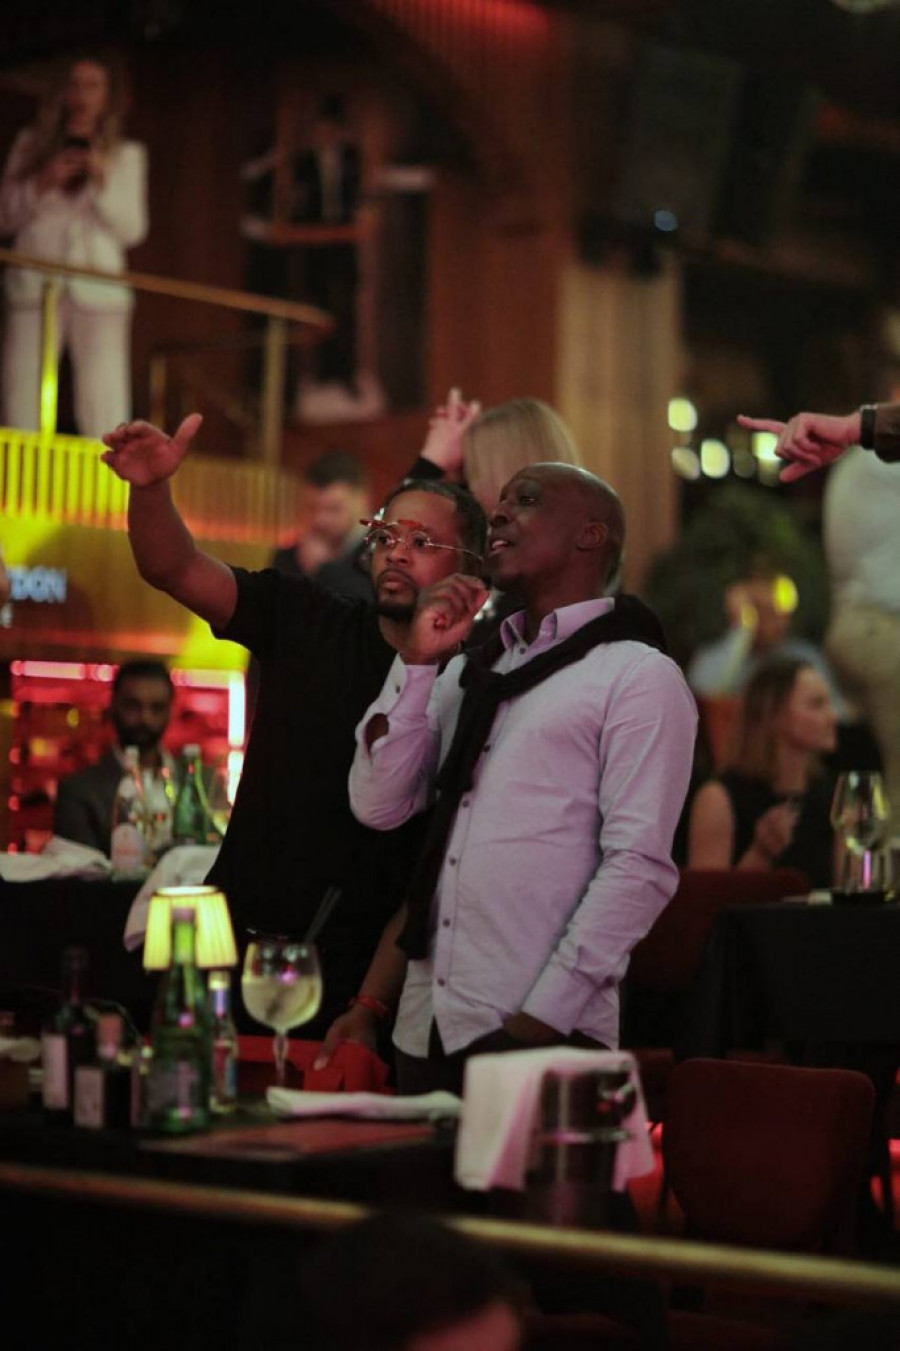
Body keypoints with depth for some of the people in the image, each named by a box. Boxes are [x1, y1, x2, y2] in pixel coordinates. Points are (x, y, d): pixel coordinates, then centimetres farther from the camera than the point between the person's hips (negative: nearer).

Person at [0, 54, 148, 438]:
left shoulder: (126, 155, 11)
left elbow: (133, 229, 4)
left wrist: (101, 181, -9)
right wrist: (41, 184, -6)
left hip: (98, 291, -1)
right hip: (34, 286, 1)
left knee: (105, 408, -8)